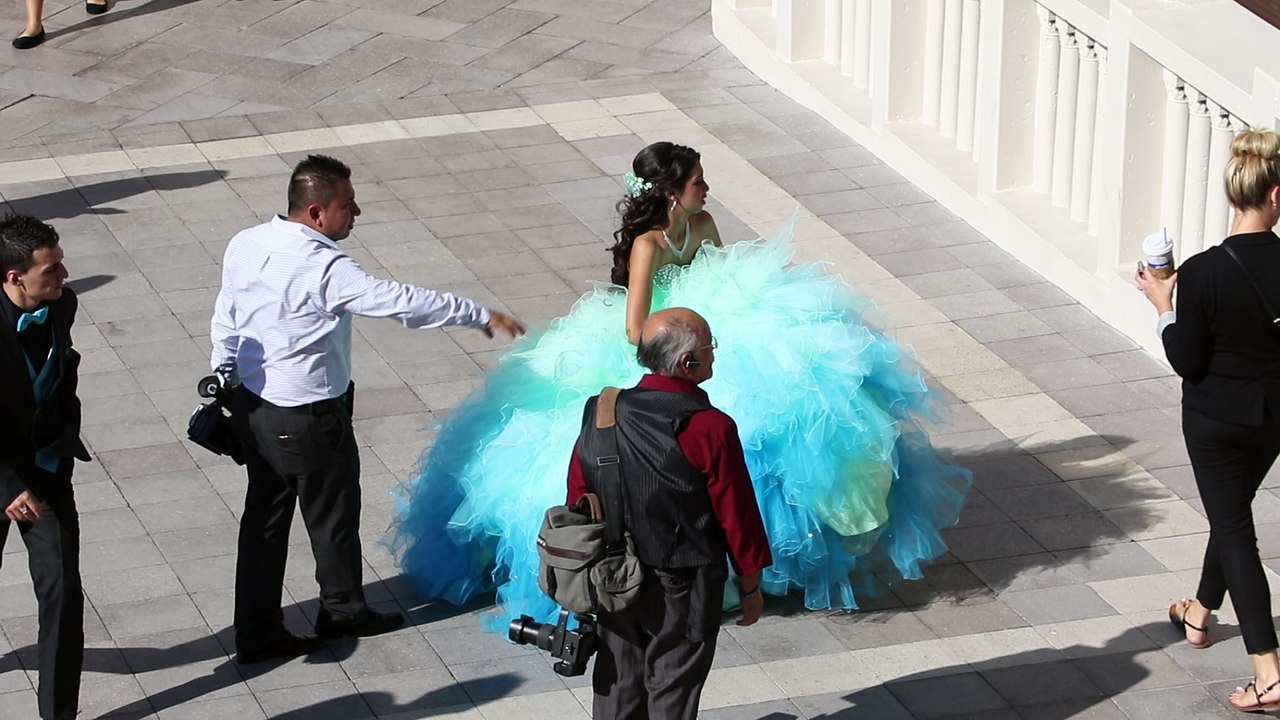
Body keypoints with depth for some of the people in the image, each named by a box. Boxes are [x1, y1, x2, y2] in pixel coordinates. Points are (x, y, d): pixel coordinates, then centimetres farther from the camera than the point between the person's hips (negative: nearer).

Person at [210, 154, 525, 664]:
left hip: (251, 406, 7)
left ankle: (256, 632, 20)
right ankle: (343, 611, 34)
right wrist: (481, 316, -14)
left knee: (265, 515, 15)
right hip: (308, 419, -7)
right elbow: (403, 302, -24)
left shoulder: (245, 246, -3)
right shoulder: (326, 269, -26)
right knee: (333, 512, 15)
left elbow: (225, 325, 7)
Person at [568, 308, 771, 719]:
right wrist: (751, 586, 0)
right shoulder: (710, 429, -21)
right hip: (683, 589, -4)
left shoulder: (602, 412, -6)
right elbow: (736, 515, -14)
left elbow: (577, 499, 3)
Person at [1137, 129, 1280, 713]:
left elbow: (1188, 362, -17)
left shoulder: (1203, 273, -24)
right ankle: (1200, 612, 48)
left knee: (1233, 527, 1)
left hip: (1217, 417, -4)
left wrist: (1164, 307, -5)